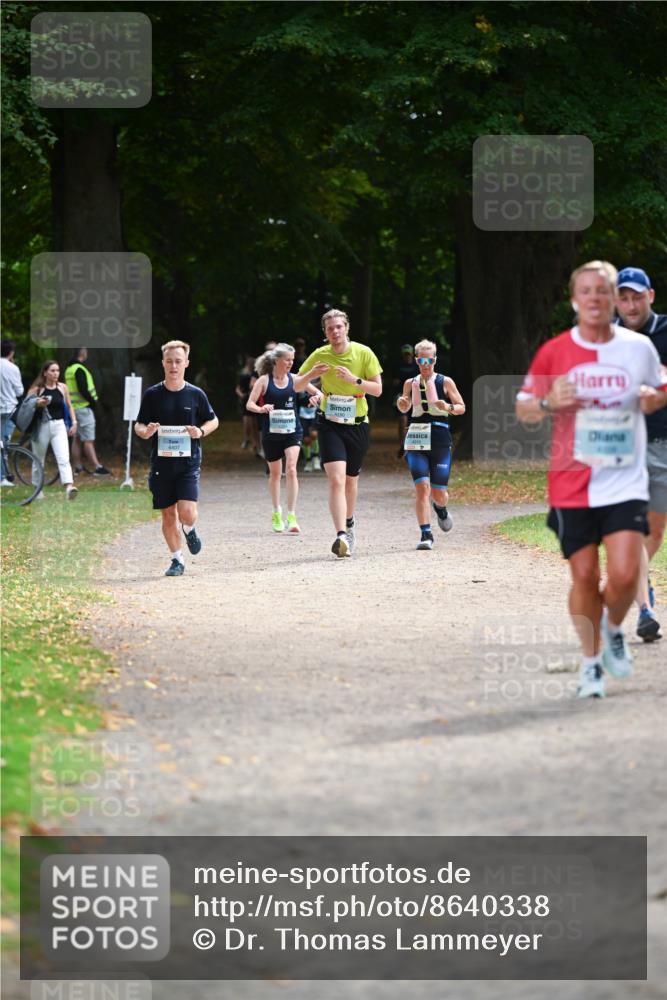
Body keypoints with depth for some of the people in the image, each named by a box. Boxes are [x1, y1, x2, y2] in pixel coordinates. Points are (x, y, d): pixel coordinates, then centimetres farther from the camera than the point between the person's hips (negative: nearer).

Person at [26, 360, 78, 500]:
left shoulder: (63, 388, 6)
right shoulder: (37, 389, -3)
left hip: (59, 426, 1)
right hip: (41, 426, -1)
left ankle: (69, 487, -28)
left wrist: (74, 422, 8)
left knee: (64, 459, -14)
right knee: (38, 460, 11)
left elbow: (69, 406, 17)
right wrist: (37, 404, -20)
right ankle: (38, 490, 26)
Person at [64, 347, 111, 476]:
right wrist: (93, 402, -10)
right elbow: (83, 390, -23)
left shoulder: (69, 369, 14)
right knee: (88, 440, -12)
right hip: (83, 407, -10)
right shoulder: (79, 369, -17)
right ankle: (97, 467, -15)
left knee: (77, 439, 13)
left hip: (73, 407, 10)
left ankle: (77, 466, 17)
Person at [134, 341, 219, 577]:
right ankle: (177, 560, 19)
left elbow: (213, 421, 13)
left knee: (187, 512, -15)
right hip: (161, 461, 1)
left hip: (188, 462, -1)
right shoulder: (152, 395, 2)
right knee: (168, 515, 5)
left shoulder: (195, 394, 1)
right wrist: (146, 431, -15)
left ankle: (190, 530, 21)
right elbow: (138, 426, 8)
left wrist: (201, 431, -8)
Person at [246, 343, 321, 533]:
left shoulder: (295, 380, 0)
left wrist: (317, 396, -21)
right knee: (275, 473, 13)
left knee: (291, 470, -16)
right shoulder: (264, 381, -4)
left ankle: (291, 516, -16)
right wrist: (261, 408, -30)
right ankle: (276, 513, 33)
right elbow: (250, 404, -8)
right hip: (271, 432, 0)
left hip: (292, 431, 0)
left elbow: (318, 393, 3)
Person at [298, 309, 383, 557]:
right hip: (330, 425, -1)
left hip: (357, 424, 1)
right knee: (336, 480, -18)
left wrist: (354, 379, -22)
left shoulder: (363, 353, -5)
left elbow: (377, 389, -5)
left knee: (351, 480, 16)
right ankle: (342, 535, -27)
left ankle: (349, 523, 42)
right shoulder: (320, 355, -2)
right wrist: (310, 375, -16)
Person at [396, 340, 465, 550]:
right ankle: (426, 535, -12)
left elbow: (461, 408, 7)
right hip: (416, 439, 1)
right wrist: (401, 404, 1)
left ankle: (440, 509, 42)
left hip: (440, 440, -1)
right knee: (421, 487, -15)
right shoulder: (410, 384, 9)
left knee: (438, 493, 4)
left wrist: (448, 408, -15)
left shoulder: (445, 382, 2)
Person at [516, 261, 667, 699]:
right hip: (572, 484, 0)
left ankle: (614, 628, 20)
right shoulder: (555, 352, -1)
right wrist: (548, 403, -15)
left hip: (626, 482, 0)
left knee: (624, 574, -12)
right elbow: (523, 408, 7)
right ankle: (591, 661, 21)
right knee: (585, 577, 2)